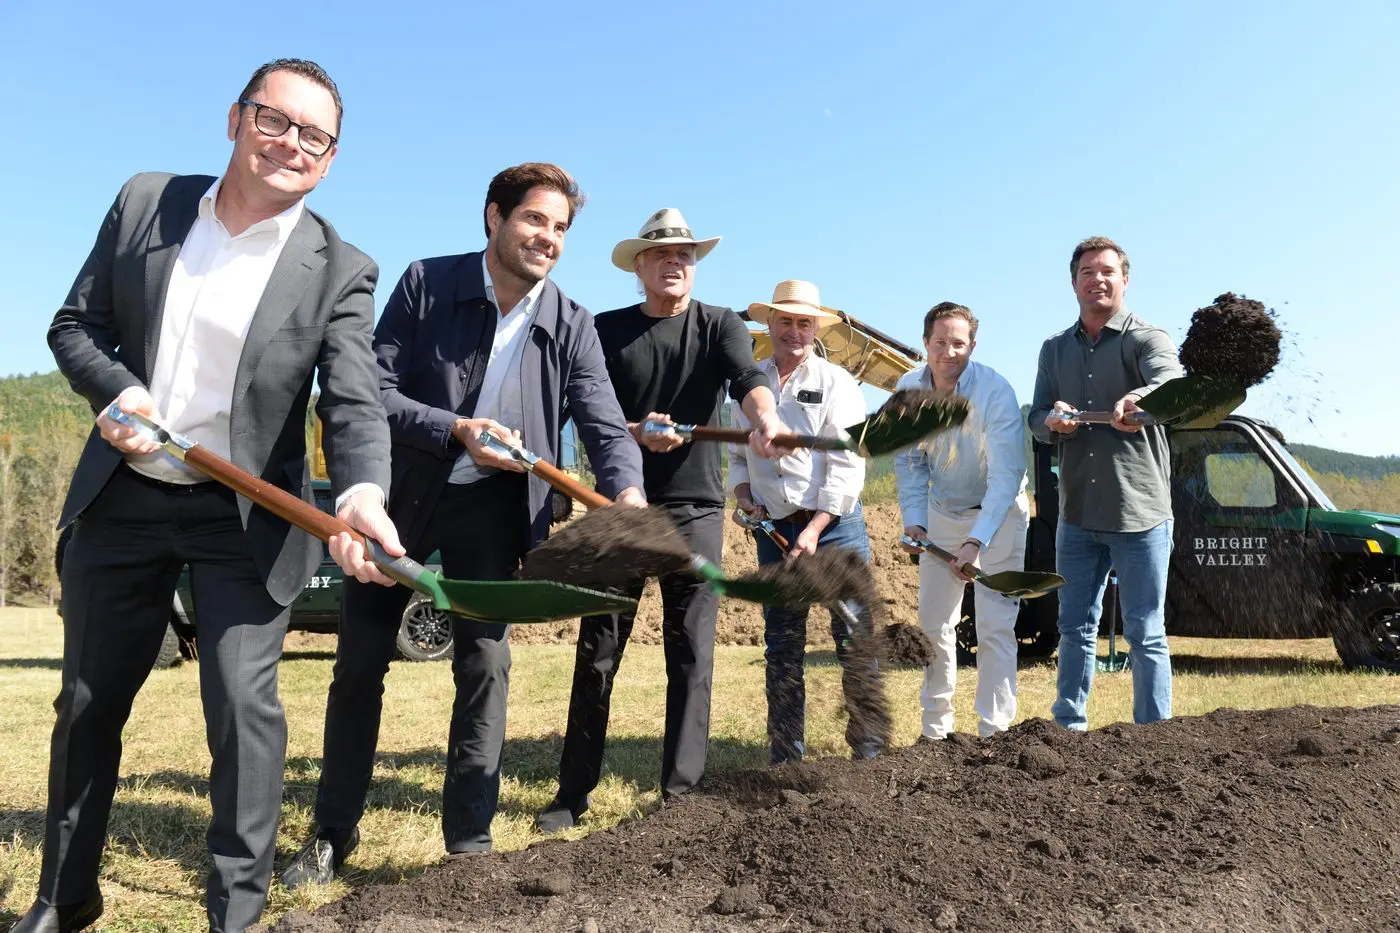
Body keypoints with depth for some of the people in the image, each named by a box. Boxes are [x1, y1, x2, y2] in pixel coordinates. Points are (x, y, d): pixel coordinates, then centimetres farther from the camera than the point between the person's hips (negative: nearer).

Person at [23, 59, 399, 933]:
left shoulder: (339, 271, -9)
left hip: (244, 516, -3)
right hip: (122, 498, 4)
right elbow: (75, 324, 6)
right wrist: (117, 391, -15)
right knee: (87, 702, 15)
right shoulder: (144, 202, 1)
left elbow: (355, 404, -18)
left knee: (244, 706, -6)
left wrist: (361, 493, -38)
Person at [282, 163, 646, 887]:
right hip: (402, 492, 0)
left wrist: (628, 494, -36)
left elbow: (606, 428, -15)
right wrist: (456, 430, -29)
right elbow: (374, 389, -13)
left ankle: (470, 842, 15)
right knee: (359, 662, 8)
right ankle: (333, 831, 26)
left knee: (484, 665, 1)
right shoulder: (426, 284, -11)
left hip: (491, 503, 1)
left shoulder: (572, 326, -7)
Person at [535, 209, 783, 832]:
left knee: (692, 657, 3)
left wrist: (766, 419, -40)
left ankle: (680, 793, 12)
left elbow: (749, 379, -17)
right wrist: (636, 433, -21)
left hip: (696, 510, 0)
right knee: (597, 653, 3)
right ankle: (574, 793, 14)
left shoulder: (720, 325, 4)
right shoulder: (608, 330, 6)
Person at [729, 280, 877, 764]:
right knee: (781, 648, 7)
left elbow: (847, 466, -7)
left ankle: (870, 751, 8)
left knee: (855, 639, -3)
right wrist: (742, 495, 0)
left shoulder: (836, 383, 0)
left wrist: (814, 530, -15)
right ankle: (784, 756, 16)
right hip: (773, 528, 4)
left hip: (834, 523, -3)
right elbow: (738, 454, 20)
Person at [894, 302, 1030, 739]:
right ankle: (935, 729, 21)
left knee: (996, 628, -8)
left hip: (999, 513, -4)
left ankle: (993, 734, 0)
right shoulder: (908, 389, -11)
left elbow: (1006, 476, -29)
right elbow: (909, 461, 0)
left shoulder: (995, 391, -26)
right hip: (941, 513, 5)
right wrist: (913, 520, -11)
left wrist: (977, 541, -37)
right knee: (933, 622, 8)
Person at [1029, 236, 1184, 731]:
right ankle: (1069, 726, 24)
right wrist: (1053, 421, -17)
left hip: (1140, 511, -4)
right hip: (1077, 514, 5)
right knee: (1075, 629, 13)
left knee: (1145, 633, 2)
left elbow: (1171, 383, -25)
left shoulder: (1147, 338, -3)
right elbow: (1036, 419, 7)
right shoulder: (1055, 350, 12)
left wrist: (1140, 399, -49)